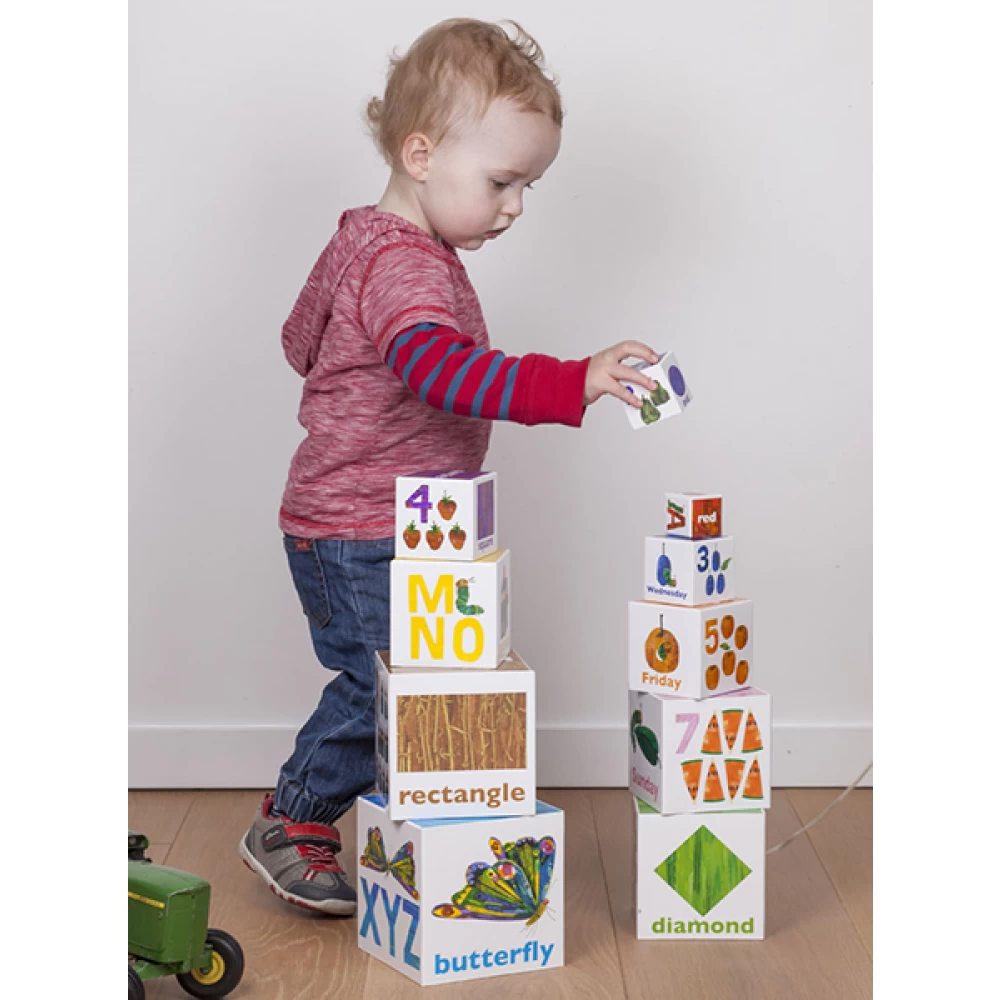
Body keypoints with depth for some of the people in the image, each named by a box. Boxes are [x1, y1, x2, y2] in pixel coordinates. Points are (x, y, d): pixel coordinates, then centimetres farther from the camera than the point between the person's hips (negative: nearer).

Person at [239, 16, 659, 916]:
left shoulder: (364, 242, 12)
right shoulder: (405, 268, -23)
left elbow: (302, 337, 25)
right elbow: (439, 365, -43)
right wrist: (572, 384, -50)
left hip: (385, 530, 10)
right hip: (360, 537, -10)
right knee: (379, 685, -5)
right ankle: (290, 825, 14)